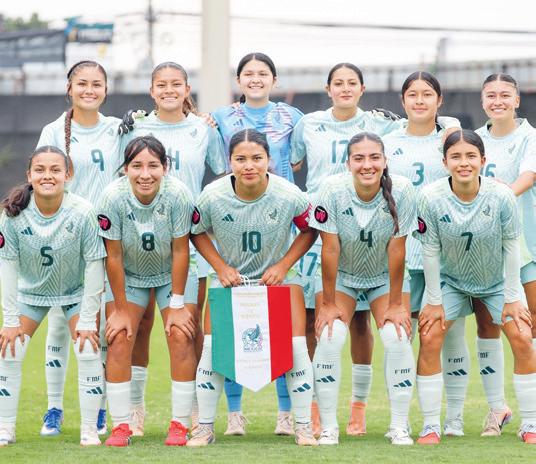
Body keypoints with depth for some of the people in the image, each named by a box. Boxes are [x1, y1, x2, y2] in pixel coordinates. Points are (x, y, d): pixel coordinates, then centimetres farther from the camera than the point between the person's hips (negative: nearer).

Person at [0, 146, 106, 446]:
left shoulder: (83, 212, -28)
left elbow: (94, 265, -21)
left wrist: (87, 320, -19)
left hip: (76, 291, -2)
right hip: (30, 291, 2)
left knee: (88, 351, -15)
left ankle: (89, 430, -3)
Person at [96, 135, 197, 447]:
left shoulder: (178, 195, -29)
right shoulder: (113, 197, -28)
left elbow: (180, 251, -21)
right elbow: (113, 256, -19)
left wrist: (177, 306, -16)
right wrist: (120, 308, -13)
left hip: (172, 274, -1)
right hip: (128, 275, 1)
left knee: (181, 337, -12)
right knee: (119, 338, -11)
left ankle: (180, 425, -3)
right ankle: (121, 426, -4)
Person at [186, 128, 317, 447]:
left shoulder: (289, 195, -22)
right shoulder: (213, 196, -21)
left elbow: (309, 231, -4)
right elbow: (197, 233, -1)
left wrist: (283, 265, -14)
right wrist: (221, 267, -13)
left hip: (278, 275, 0)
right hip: (230, 275, 0)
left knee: (297, 348, -11)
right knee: (212, 347, -9)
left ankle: (304, 428, 3)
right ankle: (205, 428, 5)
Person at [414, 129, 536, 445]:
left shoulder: (502, 196, -27)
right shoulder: (432, 198, -26)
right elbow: (431, 251, -16)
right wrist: (435, 301, -10)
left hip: (497, 281, 0)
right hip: (450, 280, 0)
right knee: (429, 339, -12)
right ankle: (431, 427, -3)